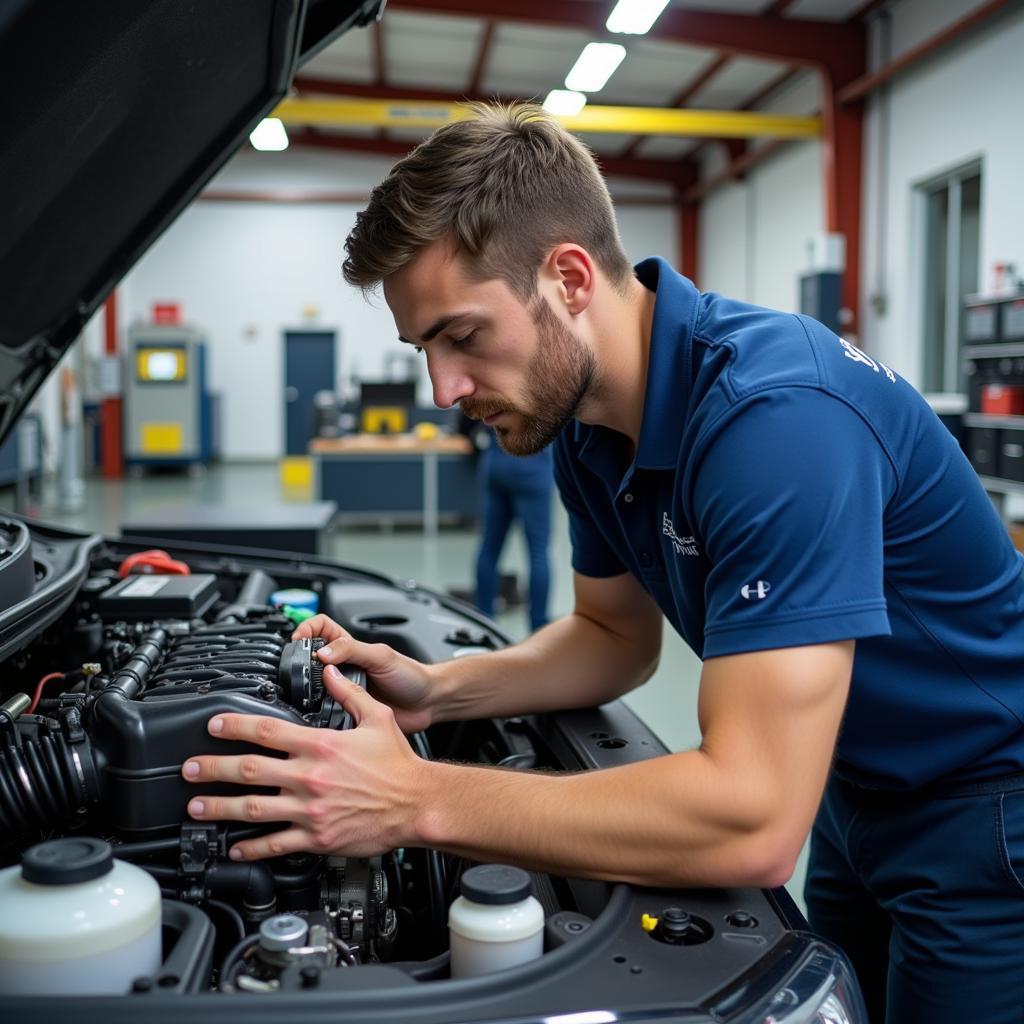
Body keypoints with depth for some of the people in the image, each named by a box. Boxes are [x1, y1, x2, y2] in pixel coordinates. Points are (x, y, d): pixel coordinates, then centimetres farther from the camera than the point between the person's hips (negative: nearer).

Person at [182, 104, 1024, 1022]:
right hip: (855, 800, 7)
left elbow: (752, 823, -38)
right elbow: (617, 635, 8)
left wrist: (417, 802, -34)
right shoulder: (585, 421, -6)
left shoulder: (771, 413, -34)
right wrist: (438, 690, -9)